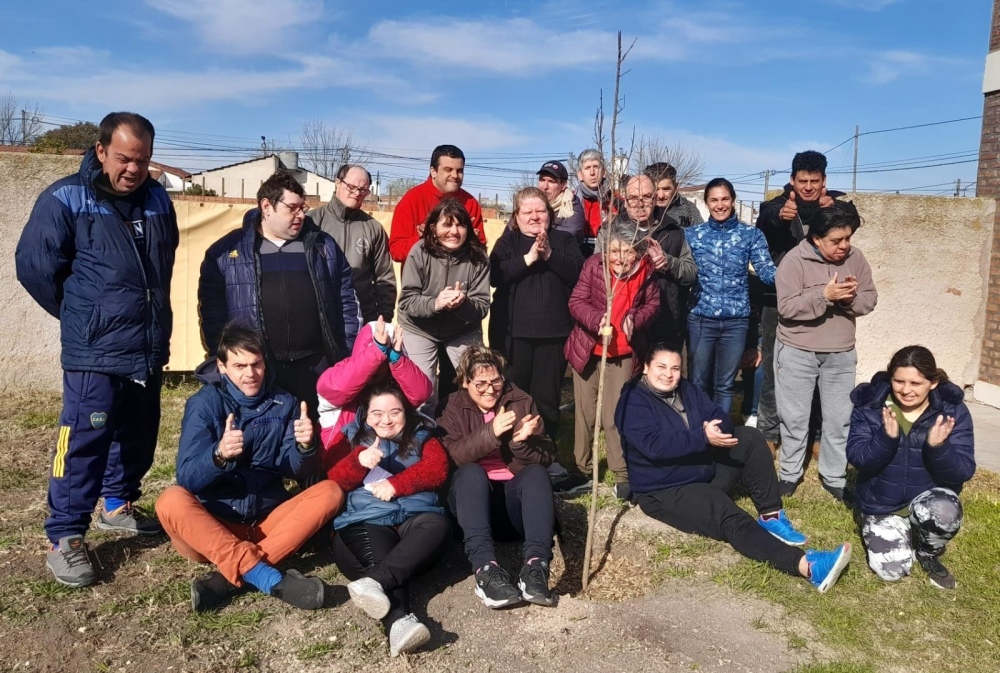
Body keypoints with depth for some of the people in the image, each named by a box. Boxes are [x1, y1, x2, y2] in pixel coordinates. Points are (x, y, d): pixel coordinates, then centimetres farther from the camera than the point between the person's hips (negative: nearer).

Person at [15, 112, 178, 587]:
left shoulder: (158, 200, 8)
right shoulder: (66, 199, -10)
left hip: (150, 349, 6)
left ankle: (118, 506, 35)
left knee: (139, 435, 15)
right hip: (94, 353, -6)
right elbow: (34, 266, -8)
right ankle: (64, 538, 5)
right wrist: (82, 317, 1)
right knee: (84, 441, -6)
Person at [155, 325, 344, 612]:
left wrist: (304, 446, -24)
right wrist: (219, 455, -35)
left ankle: (233, 576, -29)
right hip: (212, 523, -2)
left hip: (268, 521, 2)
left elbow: (294, 471, -2)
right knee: (171, 500, -31)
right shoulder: (204, 403, -6)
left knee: (330, 492, -20)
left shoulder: (284, 403, 2)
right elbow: (187, 478, -14)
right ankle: (269, 578, -36)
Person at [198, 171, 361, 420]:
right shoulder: (226, 252, 4)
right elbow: (212, 311, 3)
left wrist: (347, 357, 5)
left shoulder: (324, 246, 9)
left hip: (318, 367, 2)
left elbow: (347, 300, 10)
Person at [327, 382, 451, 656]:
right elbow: (332, 481, 10)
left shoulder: (422, 438, 24)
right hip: (367, 520, -1)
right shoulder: (353, 438, 24)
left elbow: (438, 469, 3)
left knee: (438, 524, -35)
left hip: (415, 516, 1)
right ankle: (400, 621, -60)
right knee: (378, 557, -36)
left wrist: (396, 484, -10)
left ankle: (374, 581, -51)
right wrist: (359, 461, -11)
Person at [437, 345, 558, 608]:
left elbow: (544, 458, 0)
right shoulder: (454, 409, 6)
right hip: (473, 502, -1)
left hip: (514, 499, 1)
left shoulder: (521, 402, 7)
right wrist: (490, 433, -26)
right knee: (470, 472, -32)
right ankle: (486, 569, -49)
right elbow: (449, 456, -13)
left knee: (536, 473, -29)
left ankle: (535, 566, -47)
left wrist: (522, 441, -21)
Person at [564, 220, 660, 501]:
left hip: (623, 352, 0)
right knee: (585, 412, 11)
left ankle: (623, 474, 11)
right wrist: (598, 321, -31)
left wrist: (635, 320, -16)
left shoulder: (646, 272, -7)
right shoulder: (594, 264, -10)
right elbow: (576, 301, -13)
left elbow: (652, 304, 6)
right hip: (587, 349, 1)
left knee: (615, 415, -1)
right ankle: (582, 467, 27)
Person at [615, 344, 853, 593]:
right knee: (731, 518, -27)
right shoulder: (633, 402, -14)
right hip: (667, 491, -8)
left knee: (749, 437, -5)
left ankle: (770, 517, -7)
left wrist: (715, 429, -25)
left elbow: (719, 416, 0)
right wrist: (703, 438, -33)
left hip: (708, 470, 8)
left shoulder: (686, 390, 10)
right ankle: (807, 565, -41)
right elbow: (653, 444, -29)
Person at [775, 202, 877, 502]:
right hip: (797, 353, -4)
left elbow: (870, 298, 3)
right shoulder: (795, 260, -14)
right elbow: (786, 307, -20)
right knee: (795, 417, 8)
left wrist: (851, 298, -18)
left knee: (840, 419, 10)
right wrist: (824, 295, -28)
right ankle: (789, 473, 25)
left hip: (841, 354, 4)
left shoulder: (855, 258, 0)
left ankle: (834, 477, 25)